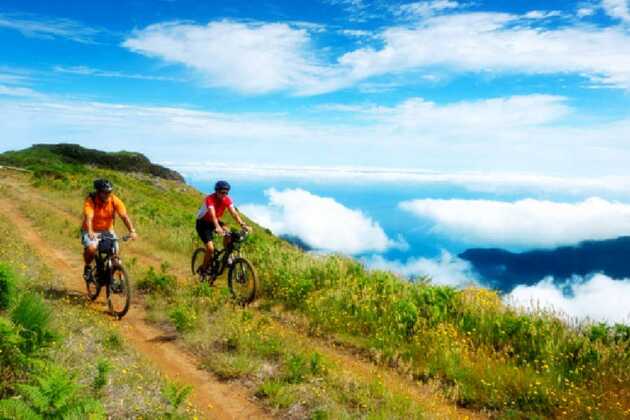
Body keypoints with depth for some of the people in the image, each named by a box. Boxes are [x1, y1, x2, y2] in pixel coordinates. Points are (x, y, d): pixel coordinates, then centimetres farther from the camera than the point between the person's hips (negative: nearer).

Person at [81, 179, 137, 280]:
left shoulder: (115, 201, -15)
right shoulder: (90, 200, -22)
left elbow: (124, 216, -23)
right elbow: (89, 217, -34)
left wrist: (132, 231, -38)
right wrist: (90, 232, -52)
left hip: (108, 231, 2)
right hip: (92, 232, -2)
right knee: (91, 248, -29)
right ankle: (87, 267, 3)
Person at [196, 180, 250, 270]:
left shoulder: (227, 200, -14)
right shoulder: (210, 199, -31)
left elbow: (234, 213, -21)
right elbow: (213, 215, -44)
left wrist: (243, 225, -35)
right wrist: (217, 227, -61)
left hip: (214, 222, 5)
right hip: (202, 223, -5)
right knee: (210, 249, -18)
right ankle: (204, 270, 3)